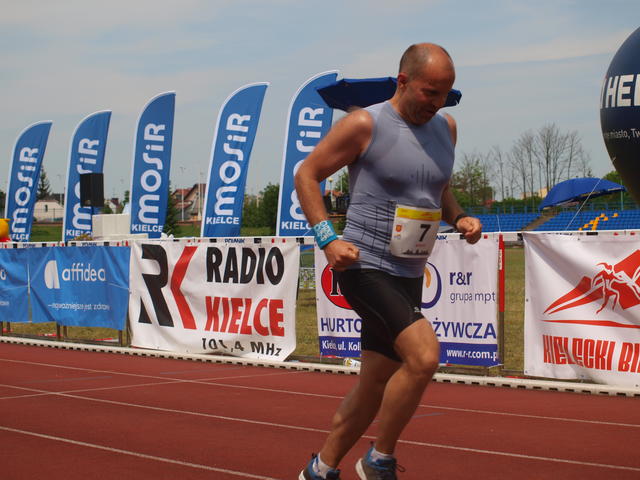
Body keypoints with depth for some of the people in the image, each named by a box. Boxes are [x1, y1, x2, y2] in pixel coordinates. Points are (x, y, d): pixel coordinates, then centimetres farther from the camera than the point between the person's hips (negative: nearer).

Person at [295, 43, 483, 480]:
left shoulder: (446, 128, 10)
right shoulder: (365, 125, -10)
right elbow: (306, 174, -4)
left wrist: (460, 218, 3)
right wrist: (327, 238, -15)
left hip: (408, 276, 8)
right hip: (365, 268, -7)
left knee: (375, 387, 12)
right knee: (424, 355, -24)